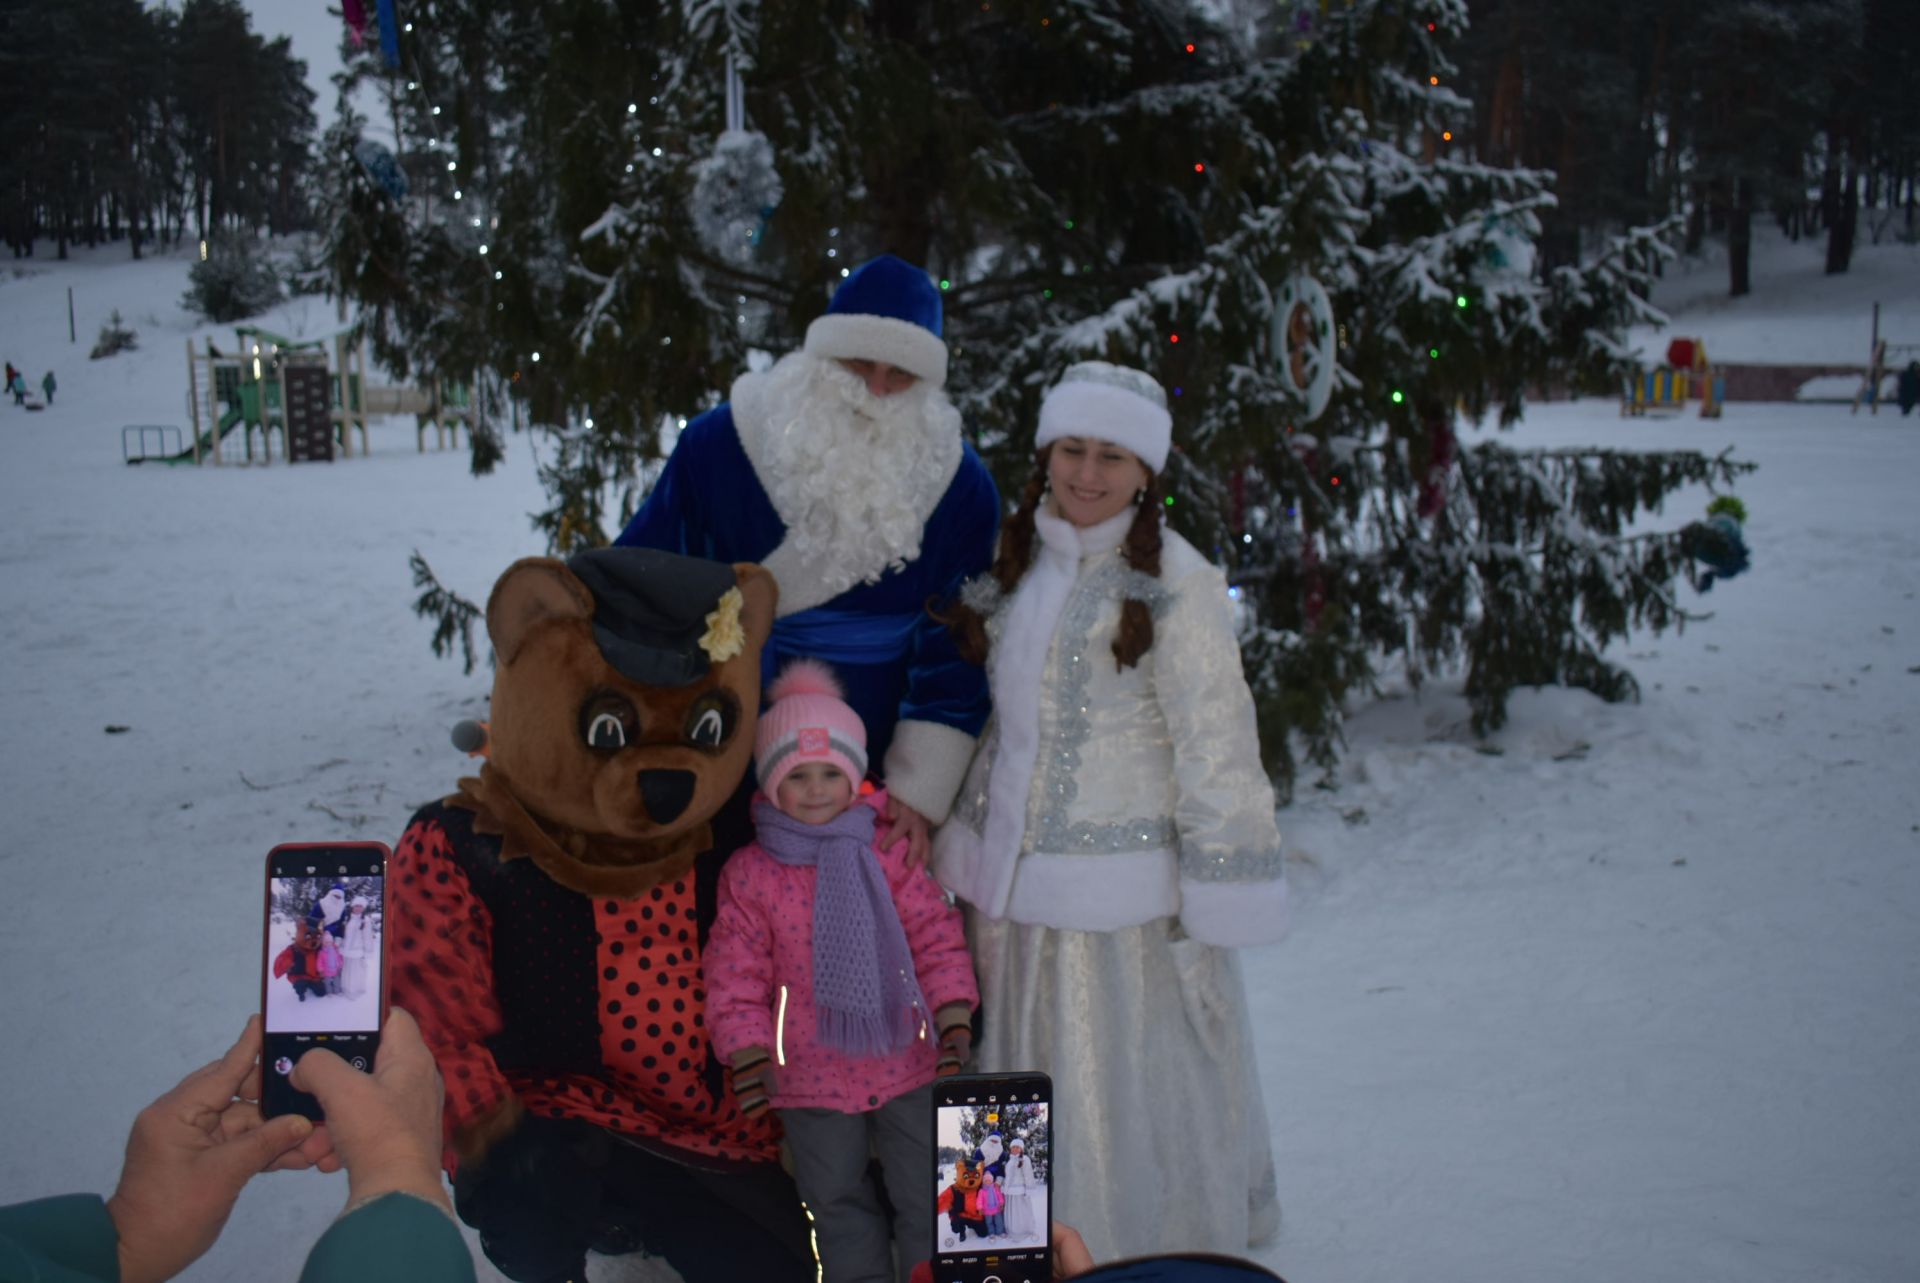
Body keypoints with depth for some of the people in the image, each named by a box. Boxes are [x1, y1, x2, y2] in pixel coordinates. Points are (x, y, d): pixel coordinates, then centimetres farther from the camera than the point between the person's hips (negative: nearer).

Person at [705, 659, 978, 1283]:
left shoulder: (891, 852, -3)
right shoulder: (749, 873, -5)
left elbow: (936, 939, -3)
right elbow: (736, 973, -3)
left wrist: (954, 1024, -11)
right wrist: (749, 1054, -9)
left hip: (907, 1064, 0)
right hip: (810, 1076, 1)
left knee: (926, 1195, 9)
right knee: (835, 1203, 17)